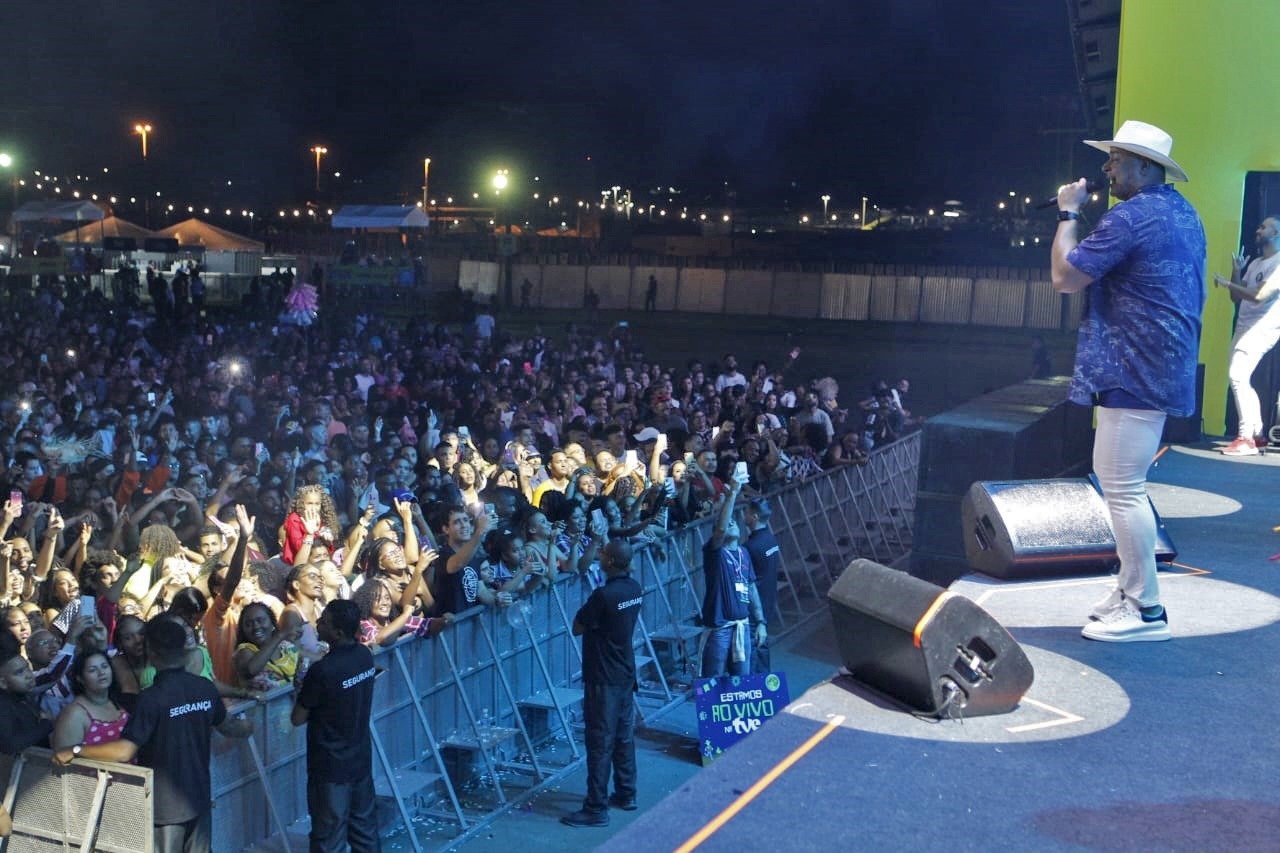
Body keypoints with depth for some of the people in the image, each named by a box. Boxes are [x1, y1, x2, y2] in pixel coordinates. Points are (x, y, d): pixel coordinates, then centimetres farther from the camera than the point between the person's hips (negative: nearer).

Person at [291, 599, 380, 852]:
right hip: (362, 760, 7)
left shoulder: (322, 671, -25)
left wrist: (303, 695, 4)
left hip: (331, 767, -7)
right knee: (365, 829, 19)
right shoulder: (365, 656, -3)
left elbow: (298, 718, -14)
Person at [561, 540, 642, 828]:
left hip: (603, 678, -8)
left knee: (600, 742, -3)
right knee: (624, 736, 18)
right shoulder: (635, 589, 2)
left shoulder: (604, 595, -24)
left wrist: (583, 612, 3)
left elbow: (577, 628, -12)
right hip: (626, 673, 8)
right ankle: (626, 794, 29)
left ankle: (597, 808, 2)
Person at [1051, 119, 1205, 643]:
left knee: (1122, 487, -8)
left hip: (1134, 370, -11)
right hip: (1165, 366, 11)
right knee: (1122, 482, 18)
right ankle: (1131, 589, 25)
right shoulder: (1183, 213, 16)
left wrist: (1068, 214, -4)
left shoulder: (1131, 216, -17)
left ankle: (1146, 610, -3)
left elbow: (1065, 277, -15)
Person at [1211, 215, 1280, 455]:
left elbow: (1260, 296, -23)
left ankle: (1246, 438, -20)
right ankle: (1256, 433, 23)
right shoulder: (1255, 263, 17)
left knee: (1237, 376, -21)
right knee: (1241, 379, 13)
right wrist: (1236, 272, 5)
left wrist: (1228, 284, -14)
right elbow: (1237, 298, 17)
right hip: (1244, 327, 10)